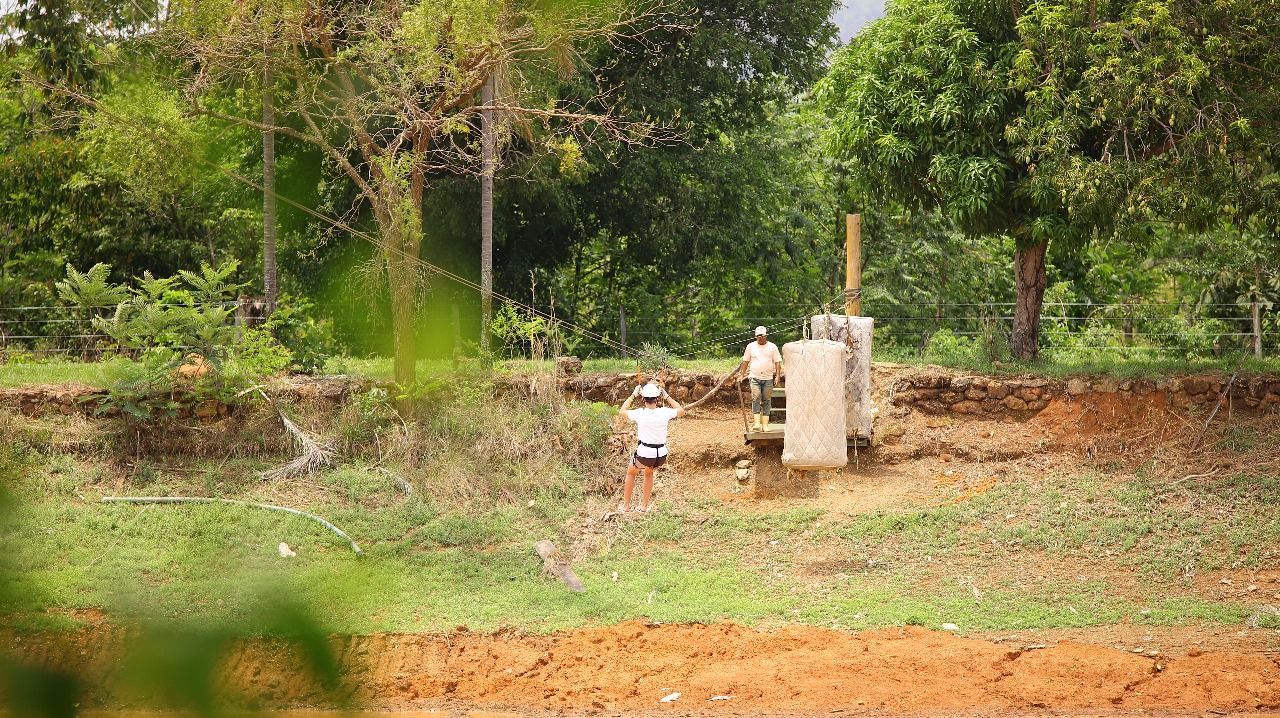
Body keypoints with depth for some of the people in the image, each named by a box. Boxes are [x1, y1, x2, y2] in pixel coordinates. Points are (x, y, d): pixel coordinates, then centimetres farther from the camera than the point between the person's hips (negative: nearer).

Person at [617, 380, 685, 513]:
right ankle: (644, 505, 42)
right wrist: (667, 397, 12)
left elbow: (623, 410, 8)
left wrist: (633, 395, 12)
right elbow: (681, 411, 14)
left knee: (631, 473, 29)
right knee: (649, 472, 35)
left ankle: (626, 506, 34)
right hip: (661, 456, 3)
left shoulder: (640, 413, -13)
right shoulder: (665, 412, -8)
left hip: (644, 454, -3)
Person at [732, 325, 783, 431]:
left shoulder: (772, 347, 6)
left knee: (767, 401, 2)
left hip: (768, 378, 0)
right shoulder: (751, 346, 8)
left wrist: (778, 375, -4)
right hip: (755, 378, 0)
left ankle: (765, 424, 5)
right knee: (756, 399, -13)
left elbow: (777, 362, 5)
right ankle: (756, 423, -17)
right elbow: (745, 362, 13)